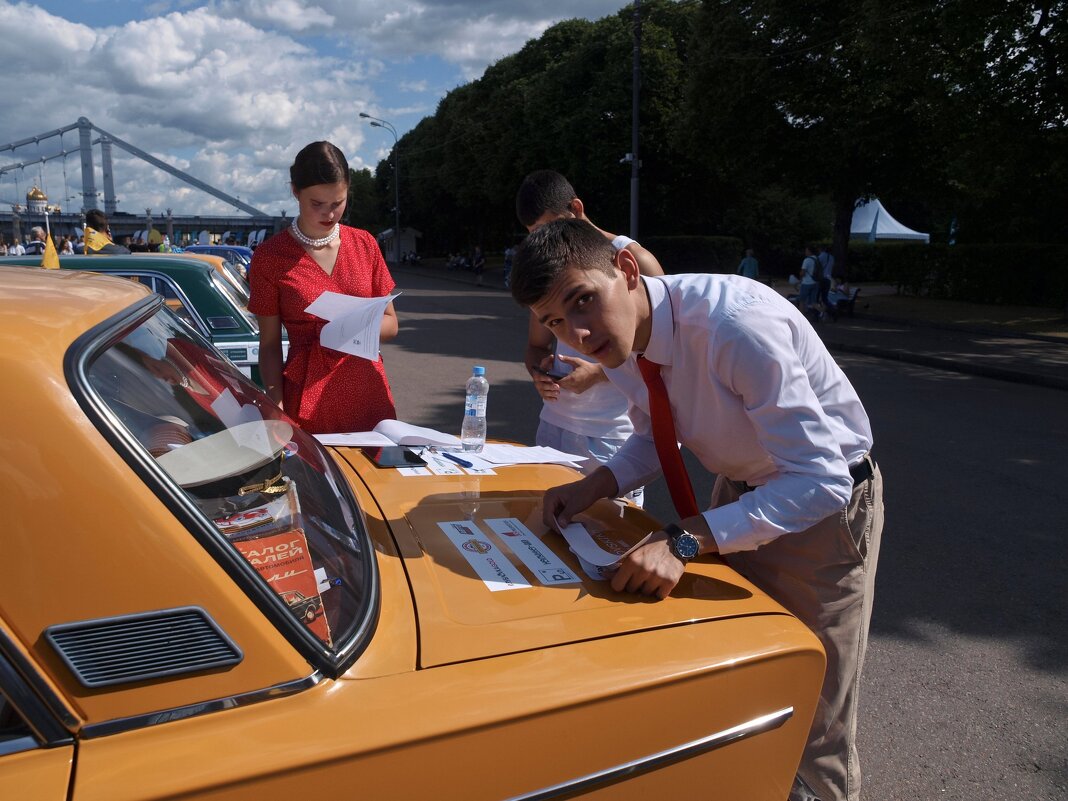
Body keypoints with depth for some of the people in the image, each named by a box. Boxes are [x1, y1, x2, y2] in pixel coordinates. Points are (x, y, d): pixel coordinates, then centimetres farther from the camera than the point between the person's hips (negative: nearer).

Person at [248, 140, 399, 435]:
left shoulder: (365, 244, 5)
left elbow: (390, 324, 9)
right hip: (308, 403, -2)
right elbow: (270, 345, -1)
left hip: (369, 396, 3)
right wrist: (277, 409, -15)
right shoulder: (270, 256, -2)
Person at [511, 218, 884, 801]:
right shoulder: (617, 337, -11)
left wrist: (684, 540, -42)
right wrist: (594, 486, -12)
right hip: (741, 486, 7)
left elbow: (821, 481, -36)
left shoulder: (738, 325, -36)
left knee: (810, 727, 4)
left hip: (825, 496, -6)